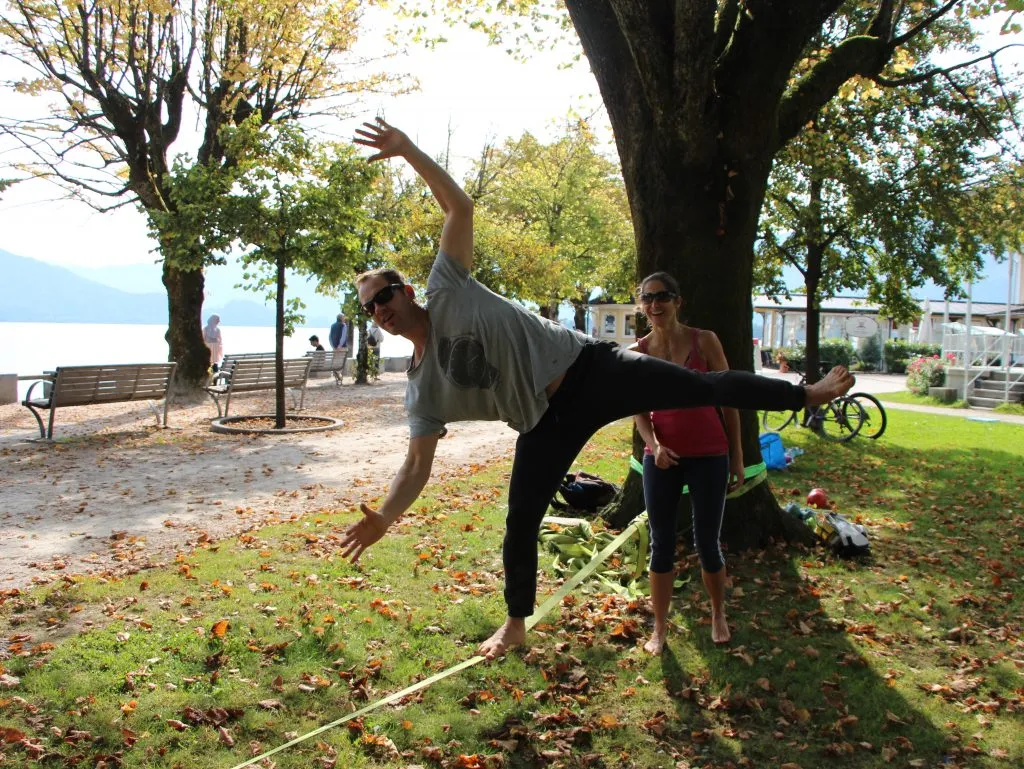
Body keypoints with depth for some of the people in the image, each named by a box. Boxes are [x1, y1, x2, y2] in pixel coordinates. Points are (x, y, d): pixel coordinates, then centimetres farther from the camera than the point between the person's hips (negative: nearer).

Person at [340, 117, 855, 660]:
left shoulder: (447, 289, -5)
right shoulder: (422, 389, 2)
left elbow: (460, 206, -7)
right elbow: (417, 464, 1)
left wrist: (408, 150, -17)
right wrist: (384, 518, -9)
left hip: (587, 369, -3)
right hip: (546, 422, 3)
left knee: (705, 386, -3)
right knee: (520, 524, 6)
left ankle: (806, 393, 15)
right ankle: (516, 624, 28)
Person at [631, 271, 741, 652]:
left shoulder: (705, 341, -6)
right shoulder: (639, 352, 0)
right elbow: (640, 410, 3)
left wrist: (737, 456, 0)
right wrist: (654, 445, -16)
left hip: (709, 456, -2)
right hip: (662, 458, 2)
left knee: (707, 543, 8)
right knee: (661, 546, 7)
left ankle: (718, 615, 33)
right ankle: (660, 628, 21)